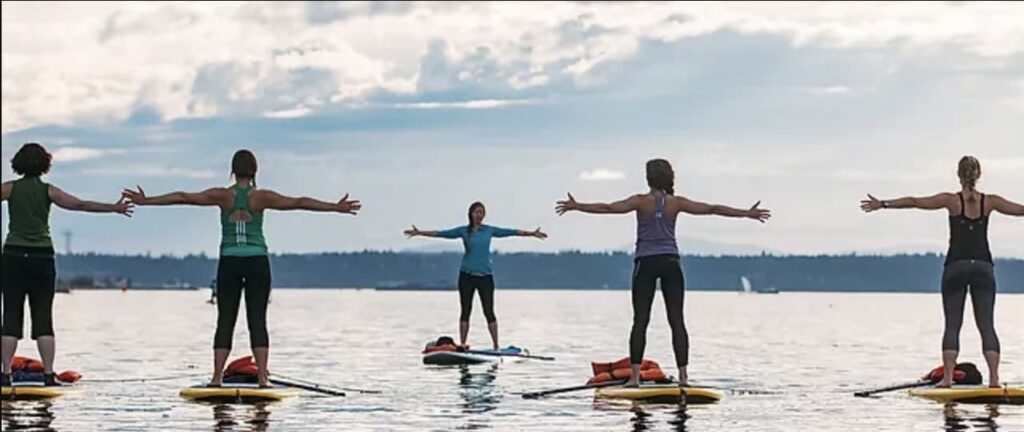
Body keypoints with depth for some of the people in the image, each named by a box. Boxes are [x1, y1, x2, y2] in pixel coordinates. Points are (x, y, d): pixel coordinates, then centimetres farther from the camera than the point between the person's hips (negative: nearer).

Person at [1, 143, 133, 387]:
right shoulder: (48, 191, 1)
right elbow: (80, 205, -4)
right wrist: (114, 208, 1)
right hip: (42, 257, 0)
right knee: (43, 318, 2)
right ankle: (48, 375, -3)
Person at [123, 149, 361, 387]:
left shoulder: (222, 196, -1)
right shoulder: (261, 197, -3)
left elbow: (183, 197, -2)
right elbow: (298, 203, -4)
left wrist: (146, 201, 2)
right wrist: (335, 207, -2)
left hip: (229, 262, 1)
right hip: (257, 261, -1)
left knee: (225, 320, 4)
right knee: (257, 319, 0)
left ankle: (217, 376, -2)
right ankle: (262, 376, -8)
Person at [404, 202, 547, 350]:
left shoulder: (490, 230, 7)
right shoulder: (464, 231, 4)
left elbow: (511, 232, 7)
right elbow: (440, 234, 2)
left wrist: (532, 233, 4)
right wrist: (419, 233, -3)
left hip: (485, 275, 0)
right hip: (467, 275, 0)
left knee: (489, 312, -1)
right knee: (465, 311, 2)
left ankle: (496, 345, 2)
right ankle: (462, 345, 6)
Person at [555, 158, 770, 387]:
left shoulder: (642, 202, -5)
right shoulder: (676, 203, 2)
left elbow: (608, 208, -13)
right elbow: (711, 209, 6)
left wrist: (576, 206, -10)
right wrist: (747, 214, 13)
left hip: (646, 263, -2)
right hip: (670, 263, 2)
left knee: (640, 320, -2)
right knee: (677, 320, 2)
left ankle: (635, 375, -9)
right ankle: (683, 375, -1)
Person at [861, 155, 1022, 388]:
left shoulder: (952, 200, -1)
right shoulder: (989, 202, 5)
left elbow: (915, 202, -7)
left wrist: (883, 204, -4)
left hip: (956, 266, -1)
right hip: (983, 266, 1)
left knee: (952, 325, 2)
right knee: (987, 326, 2)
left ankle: (948, 376, -9)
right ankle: (994, 378, -7)